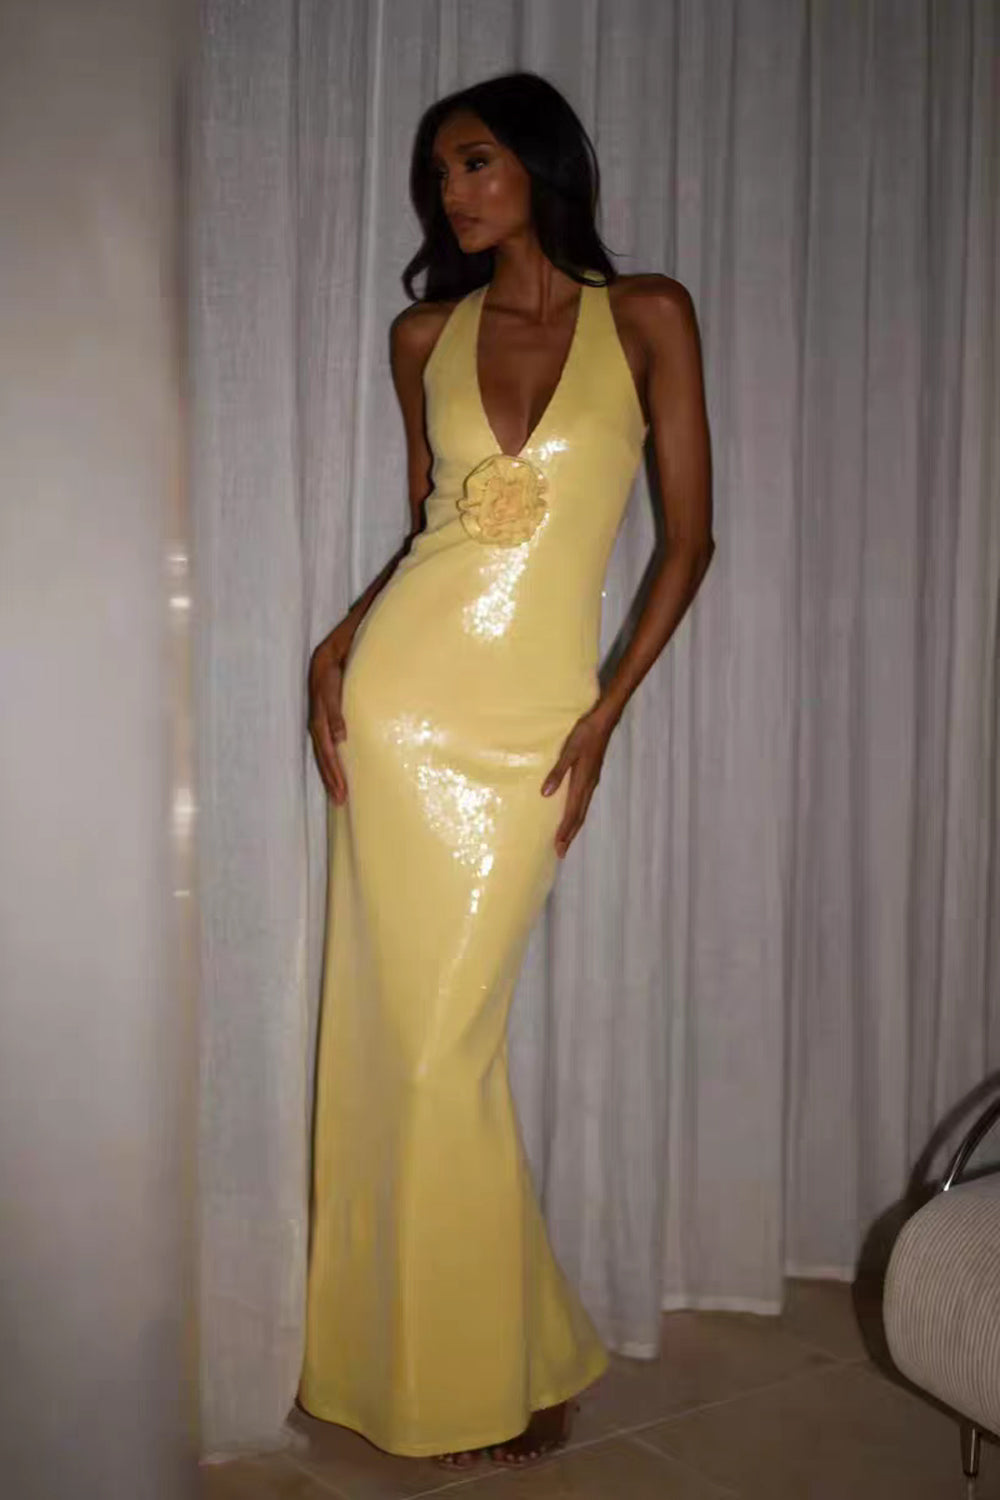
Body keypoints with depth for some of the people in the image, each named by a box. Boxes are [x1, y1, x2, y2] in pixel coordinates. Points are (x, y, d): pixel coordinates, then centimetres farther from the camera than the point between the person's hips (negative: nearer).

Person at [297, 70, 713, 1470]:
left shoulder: (646, 316, 1)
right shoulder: (426, 336, 11)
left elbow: (689, 539, 0)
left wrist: (606, 715, -6)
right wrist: (340, 642, 3)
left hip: (530, 715, -3)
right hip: (402, 686, 3)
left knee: (447, 1042, -3)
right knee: (396, 1030, 4)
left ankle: (504, 1367, 19)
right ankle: (415, 1352, 22)